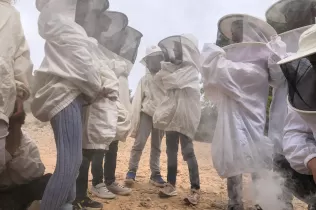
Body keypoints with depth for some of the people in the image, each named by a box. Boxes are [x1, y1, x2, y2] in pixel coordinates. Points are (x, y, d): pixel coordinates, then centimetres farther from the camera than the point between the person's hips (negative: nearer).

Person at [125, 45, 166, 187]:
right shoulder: (144, 79, 2)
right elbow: (137, 101, 0)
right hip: (146, 114, -1)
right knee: (139, 143, -5)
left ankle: (155, 174, 19)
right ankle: (132, 171, 8)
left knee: (157, 146, 10)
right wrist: (135, 121, -6)